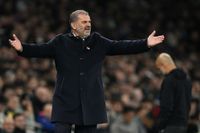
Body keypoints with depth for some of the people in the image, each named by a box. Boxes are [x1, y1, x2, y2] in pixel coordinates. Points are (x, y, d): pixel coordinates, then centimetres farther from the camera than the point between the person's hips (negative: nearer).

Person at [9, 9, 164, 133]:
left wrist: (146, 44, -5)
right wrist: (22, 48, -30)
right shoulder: (60, 42, 0)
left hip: (90, 104, 3)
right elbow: (40, 50, -11)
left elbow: (120, 47, 4)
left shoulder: (98, 41, 8)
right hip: (66, 101, -3)